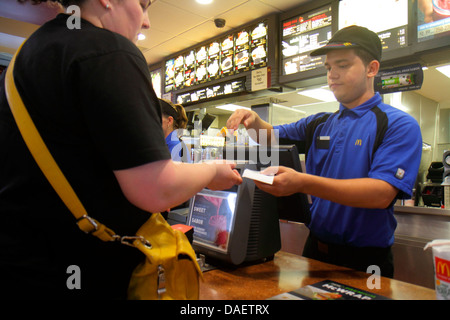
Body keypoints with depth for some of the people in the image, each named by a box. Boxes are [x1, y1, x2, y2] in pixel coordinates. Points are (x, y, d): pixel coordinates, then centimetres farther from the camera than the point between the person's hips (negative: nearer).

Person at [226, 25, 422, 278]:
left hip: (364, 261, -5)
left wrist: (304, 183, -35)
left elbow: (382, 193, -24)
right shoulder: (319, 124, 7)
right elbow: (274, 137, 18)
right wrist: (254, 122, -6)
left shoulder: (399, 125, -11)